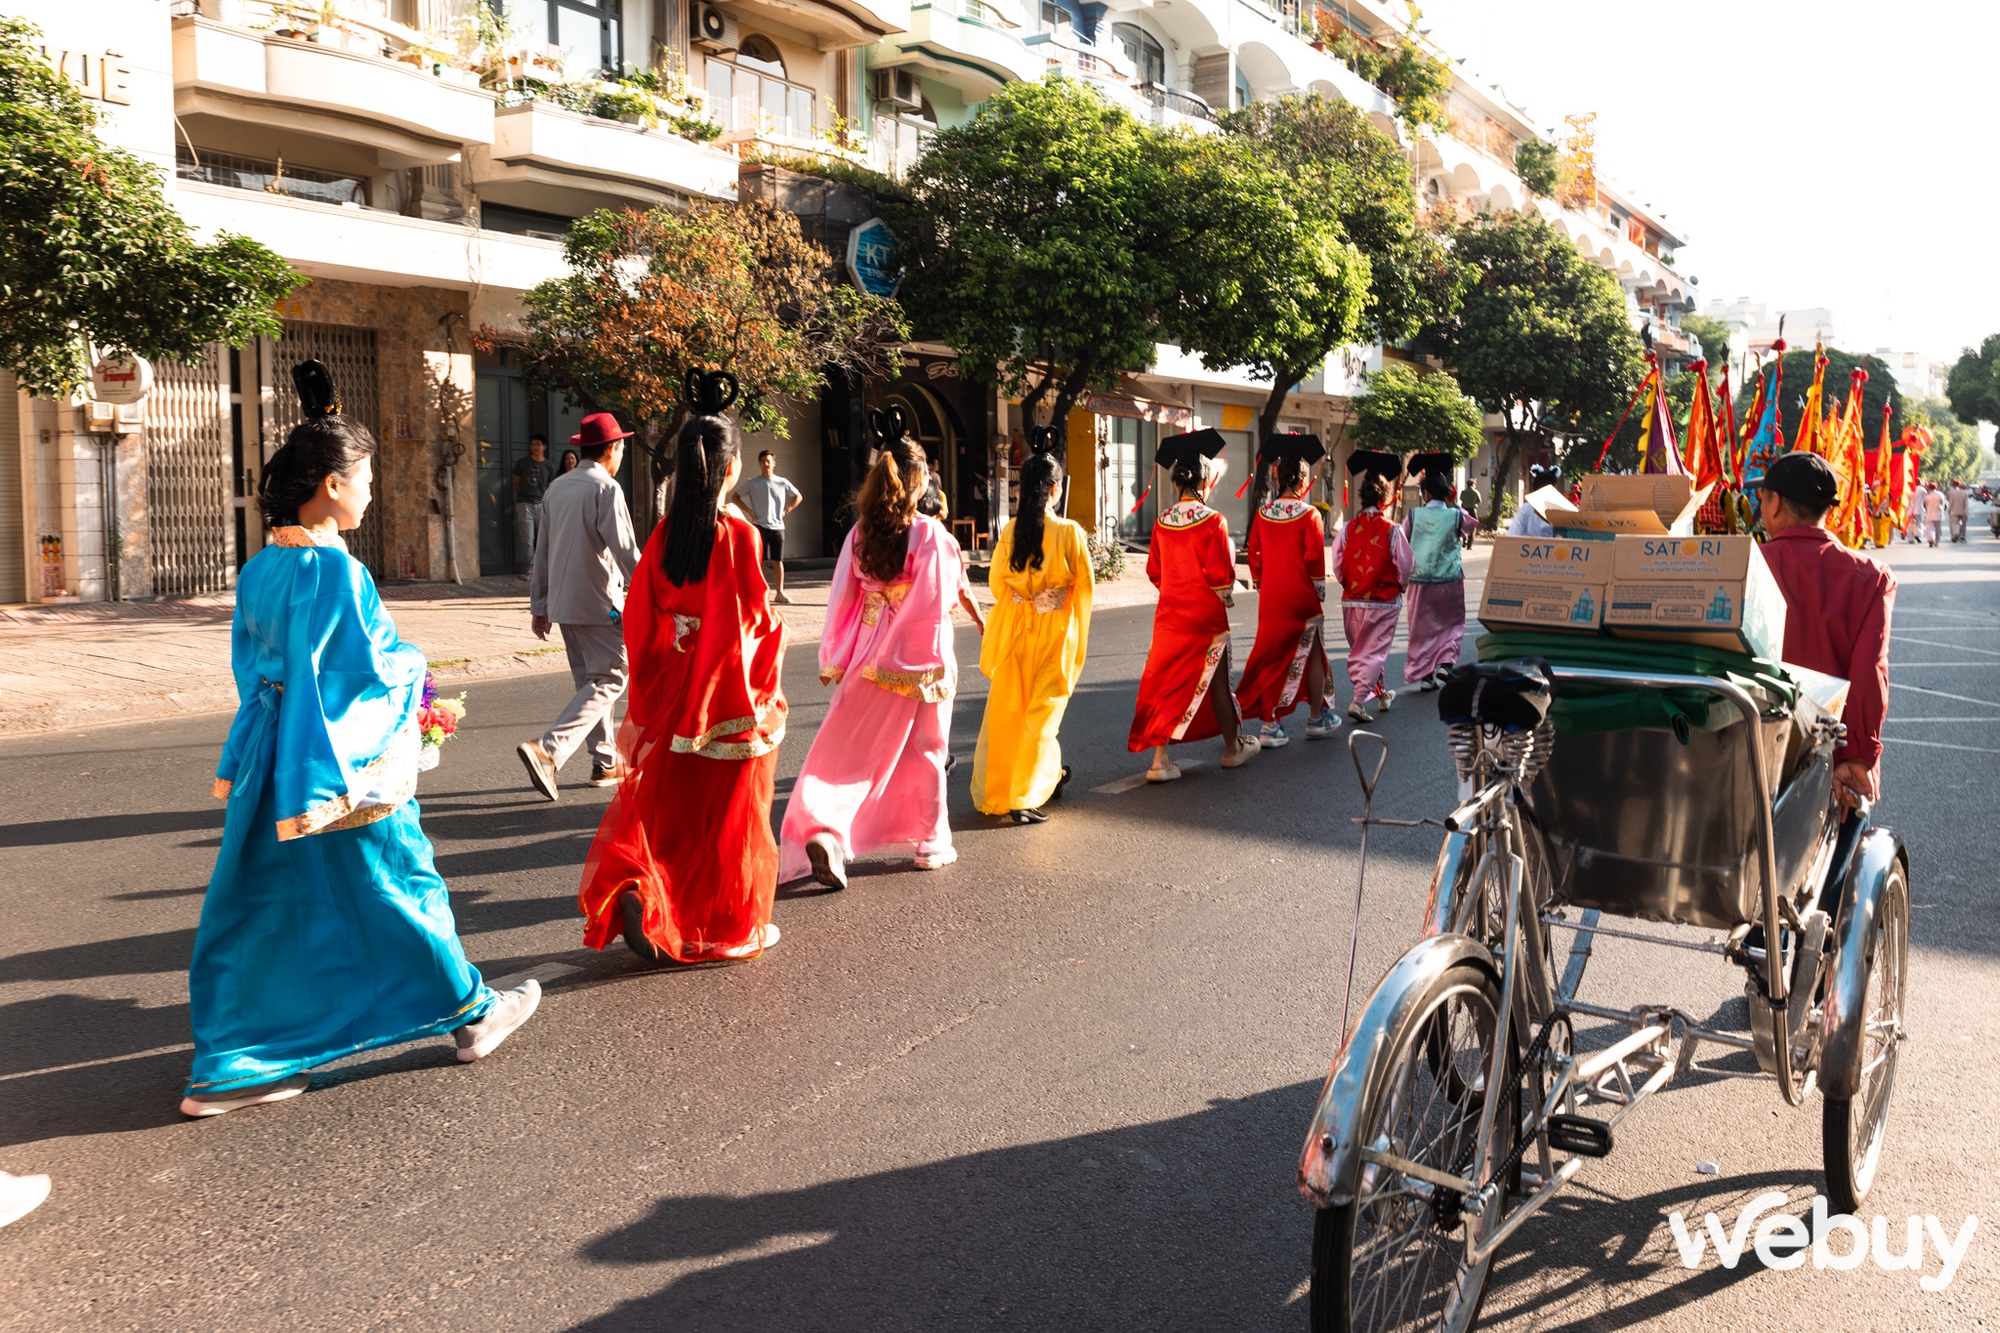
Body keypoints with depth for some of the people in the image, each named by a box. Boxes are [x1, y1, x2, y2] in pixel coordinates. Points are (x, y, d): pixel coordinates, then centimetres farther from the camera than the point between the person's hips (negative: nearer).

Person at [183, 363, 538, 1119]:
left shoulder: (258, 570, 5)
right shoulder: (334, 568, -20)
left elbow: (250, 663, 14)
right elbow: (369, 666, -20)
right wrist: (412, 666, -2)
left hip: (269, 764, 8)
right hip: (345, 766, -7)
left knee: (259, 911, 11)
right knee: (402, 888, 9)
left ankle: (224, 1070, 16)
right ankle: (470, 1013, 27)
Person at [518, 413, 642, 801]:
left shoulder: (557, 488, 11)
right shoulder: (606, 489, -12)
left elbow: (543, 552, 14)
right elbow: (625, 551, -16)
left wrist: (539, 605, 19)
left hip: (563, 604, 8)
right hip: (600, 604, -8)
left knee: (588, 681, 16)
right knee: (607, 681, -4)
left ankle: (606, 762, 22)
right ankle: (547, 751, -18)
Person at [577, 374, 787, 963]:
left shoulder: (663, 535, -2)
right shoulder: (739, 536, -16)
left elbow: (639, 620, 3)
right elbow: (757, 620, -15)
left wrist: (648, 693, 13)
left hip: (673, 691, 4)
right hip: (732, 696, -4)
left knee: (667, 804, 18)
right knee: (729, 815, 8)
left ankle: (635, 890, -1)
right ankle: (730, 929, 19)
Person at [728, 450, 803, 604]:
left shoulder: (782, 483, 6)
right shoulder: (752, 483, 1)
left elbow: (798, 496, 18)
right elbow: (734, 497, 4)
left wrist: (786, 510, 5)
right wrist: (749, 511, -5)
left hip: (777, 527, 1)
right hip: (759, 526, -1)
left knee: (777, 560, 2)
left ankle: (779, 592, 7)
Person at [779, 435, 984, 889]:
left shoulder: (860, 533, -2)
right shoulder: (931, 534, -13)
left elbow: (842, 598, 2)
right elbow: (943, 599, -10)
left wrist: (834, 660, 9)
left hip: (871, 657, 2)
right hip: (920, 659, -2)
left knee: (851, 749, 4)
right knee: (924, 750, 12)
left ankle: (823, 831, -15)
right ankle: (931, 842, 23)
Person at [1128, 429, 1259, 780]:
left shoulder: (1162, 523, 0)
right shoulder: (1213, 521, -14)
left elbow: (1154, 571, 8)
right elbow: (1220, 574, -15)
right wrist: (1226, 597, 3)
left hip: (1169, 614, 4)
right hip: (1206, 616, -4)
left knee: (1166, 681, 6)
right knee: (1216, 682, 11)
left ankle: (1160, 759, -1)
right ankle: (1233, 748, 29)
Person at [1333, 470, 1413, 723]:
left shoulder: (1348, 528, -5)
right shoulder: (1392, 530, -11)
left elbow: (1337, 564, -3)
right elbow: (1406, 565, -6)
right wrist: (1398, 584, 15)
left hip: (1352, 600, 3)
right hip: (1384, 600, -3)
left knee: (1360, 650, 17)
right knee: (1375, 651, 2)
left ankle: (1381, 694, 32)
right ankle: (1359, 700, -9)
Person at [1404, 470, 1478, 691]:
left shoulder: (1414, 515, -4)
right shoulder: (1457, 516, -5)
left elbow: (1404, 538, 9)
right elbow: (1467, 530, 16)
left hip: (1421, 580, 1)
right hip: (1450, 580, -1)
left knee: (1423, 626, 9)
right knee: (1452, 623, 16)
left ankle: (1425, 674, 9)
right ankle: (1446, 662, -2)